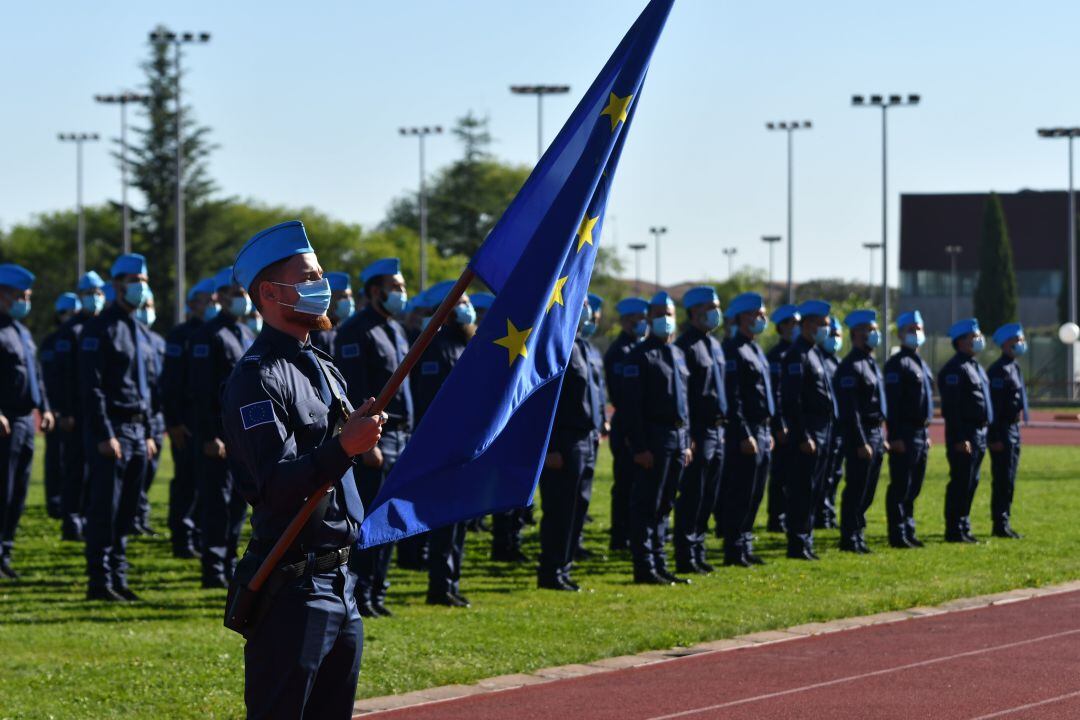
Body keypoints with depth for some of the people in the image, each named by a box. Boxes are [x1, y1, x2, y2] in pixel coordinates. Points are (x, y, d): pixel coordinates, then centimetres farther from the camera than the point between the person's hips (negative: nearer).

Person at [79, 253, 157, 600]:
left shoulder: (140, 332, 17)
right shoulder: (100, 328, -9)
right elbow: (91, 386, -15)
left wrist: (148, 434, 17)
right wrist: (105, 436, -20)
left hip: (137, 431, 8)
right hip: (110, 431, -8)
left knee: (127, 510, 9)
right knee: (105, 509, -7)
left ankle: (118, 577, 15)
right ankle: (99, 581, -3)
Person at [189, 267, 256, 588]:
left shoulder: (249, 336, 17)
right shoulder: (209, 335, -9)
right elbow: (201, 389, -14)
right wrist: (210, 437, -18)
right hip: (220, 434, -8)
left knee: (238, 502, 10)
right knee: (217, 502, -5)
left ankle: (228, 564, 18)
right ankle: (213, 571, -1)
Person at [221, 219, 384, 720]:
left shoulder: (324, 369, 18)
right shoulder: (257, 379, -13)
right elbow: (275, 485, -22)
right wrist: (342, 447, -33)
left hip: (339, 580, 9)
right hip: (293, 587, -9)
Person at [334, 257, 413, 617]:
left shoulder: (395, 330, 18)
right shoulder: (356, 331, -11)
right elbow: (355, 393, -17)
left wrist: (408, 434, 18)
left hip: (399, 436, 9)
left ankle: (375, 593, 16)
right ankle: (360, 596, -3)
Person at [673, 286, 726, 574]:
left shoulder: (714, 345, 16)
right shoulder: (685, 346, -12)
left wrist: (723, 428, 17)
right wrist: (687, 437, -20)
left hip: (717, 431, 9)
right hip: (699, 433, -9)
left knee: (708, 497, 12)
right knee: (692, 497, -4)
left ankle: (698, 552, 19)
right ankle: (686, 558, 0)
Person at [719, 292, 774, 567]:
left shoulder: (755, 350, 17)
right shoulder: (733, 351, -13)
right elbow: (732, 398, -18)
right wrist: (744, 435, -21)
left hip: (761, 431, 9)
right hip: (745, 434, -9)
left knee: (754, 495, 12)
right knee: (740, 494, -5)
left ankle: (745, 547, 18)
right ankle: (734, 551, 0)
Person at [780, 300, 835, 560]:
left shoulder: (815, 353, 17)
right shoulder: (797, 355, -14)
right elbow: (792, 400, -20)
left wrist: (824, 435, 19)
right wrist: (803, 438, -22)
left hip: (822, 434, 10)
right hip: (808, 435, -10)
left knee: (812, 492, 13)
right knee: (801, 491, -6)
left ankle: (805, 542, 18)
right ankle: (798, 545, -3)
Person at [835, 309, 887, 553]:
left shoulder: (871, 363, 17)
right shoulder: (851, 366, -14)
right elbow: (850, 410, -19)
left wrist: (882, 439, 19)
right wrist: (861, 443, -22)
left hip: (876, 433, 9)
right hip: (861, 435, -9)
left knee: (867, 491, 13)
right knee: (857, 490, -5)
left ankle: (858, 536, 19)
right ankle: (850, 540, 0)